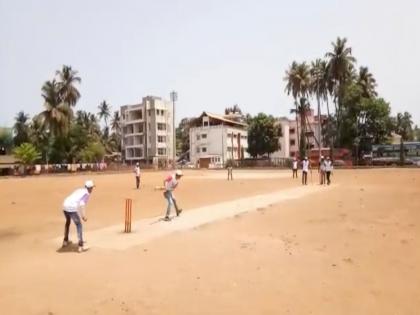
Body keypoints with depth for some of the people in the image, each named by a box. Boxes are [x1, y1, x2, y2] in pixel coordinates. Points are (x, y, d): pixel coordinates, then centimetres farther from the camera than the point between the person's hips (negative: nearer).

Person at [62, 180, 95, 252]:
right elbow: (81, 204, -15)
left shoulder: (79, 190, 24)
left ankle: (65, 241, 41)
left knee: (68, 221, 32)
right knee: (79, 225, 1)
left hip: (65, 206, 8)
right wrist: (83, 215, -20)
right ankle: (81, 246, -3)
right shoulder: (87, 193, 0)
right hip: (72, 208, -8)